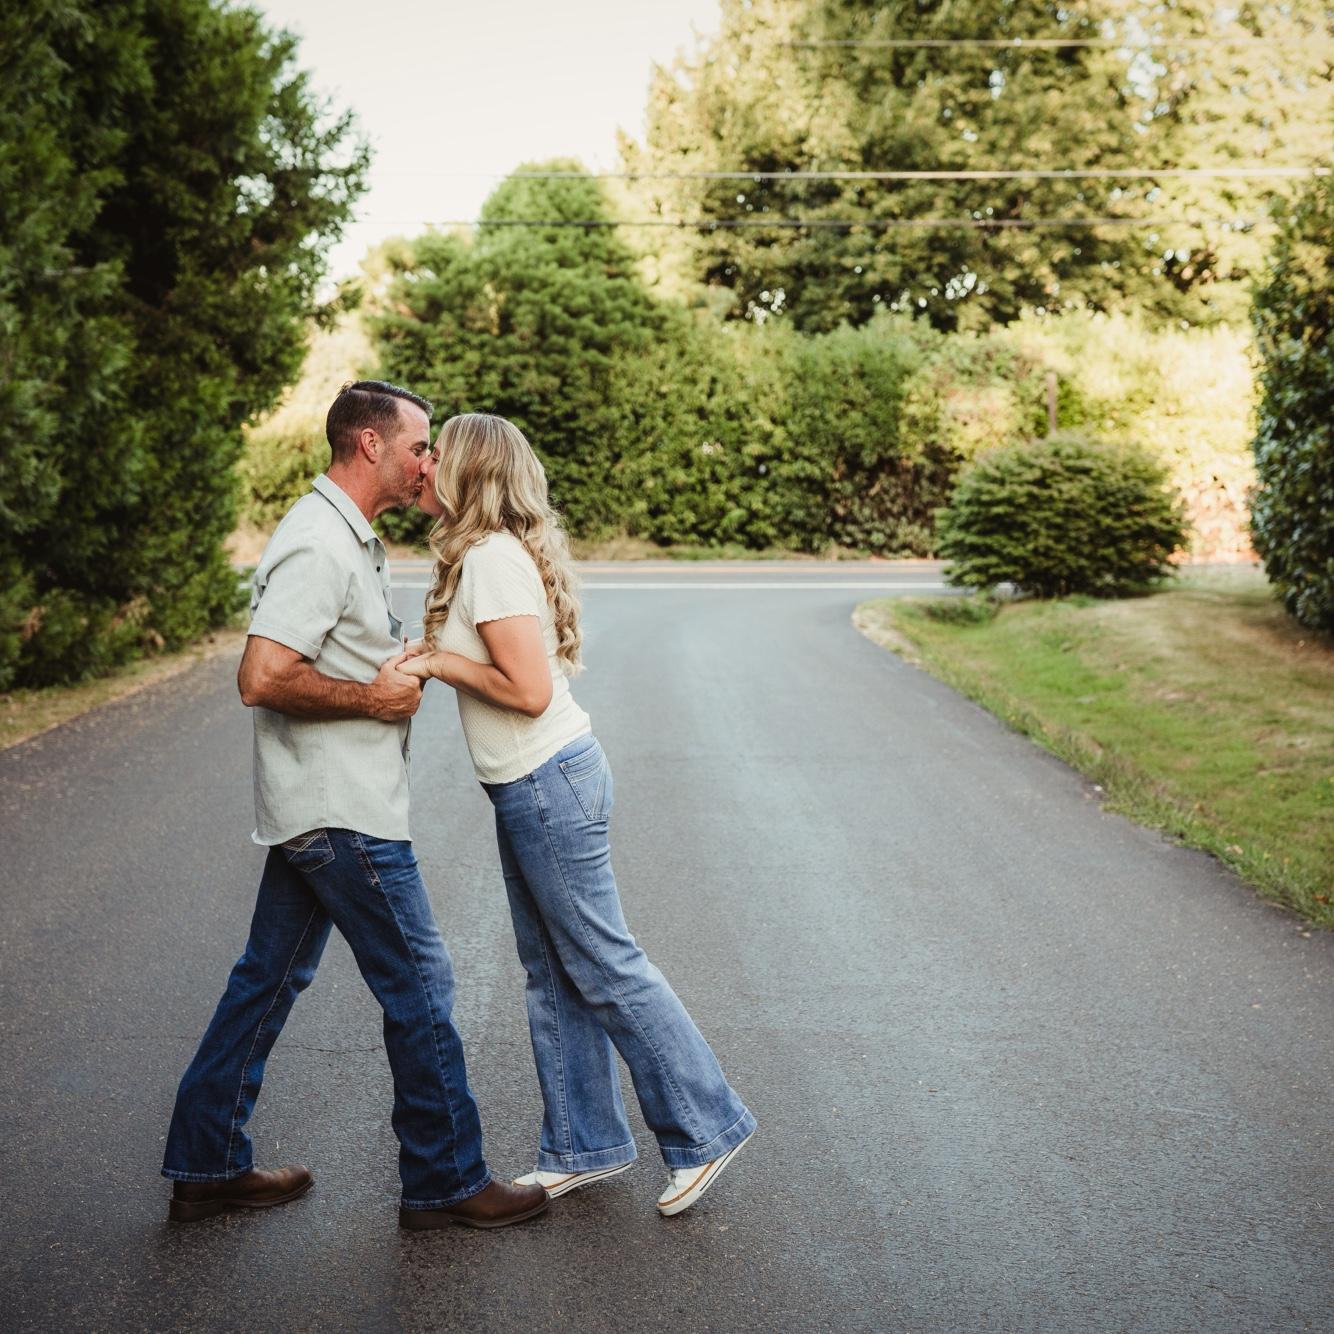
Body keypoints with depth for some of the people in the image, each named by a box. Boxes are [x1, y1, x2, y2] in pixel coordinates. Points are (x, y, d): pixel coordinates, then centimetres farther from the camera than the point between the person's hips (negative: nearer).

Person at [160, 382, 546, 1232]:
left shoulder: (350, 537, 14)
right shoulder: (319, 545, -19)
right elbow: (263, 678, -26)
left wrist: (405, 660, 10)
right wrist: (375, 697, -17)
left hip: (317, 809, 10)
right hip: (343, 812, -10)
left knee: (270, 978, 15)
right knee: (419, 984, 0)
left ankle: (208, 1167, 25)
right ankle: (446, 1181, 13)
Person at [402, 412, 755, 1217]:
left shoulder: (490, 558, -18)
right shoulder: (491, 553, 13)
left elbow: (529, 689, -23)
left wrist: (437, 662, -14)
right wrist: (436, 657, 5)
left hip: (548, 784, -10)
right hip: (537, 785, 10)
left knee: (605, 968, 0)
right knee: (553, 976, 15)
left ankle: (707, 1128, 12)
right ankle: (586, 1147, 25)